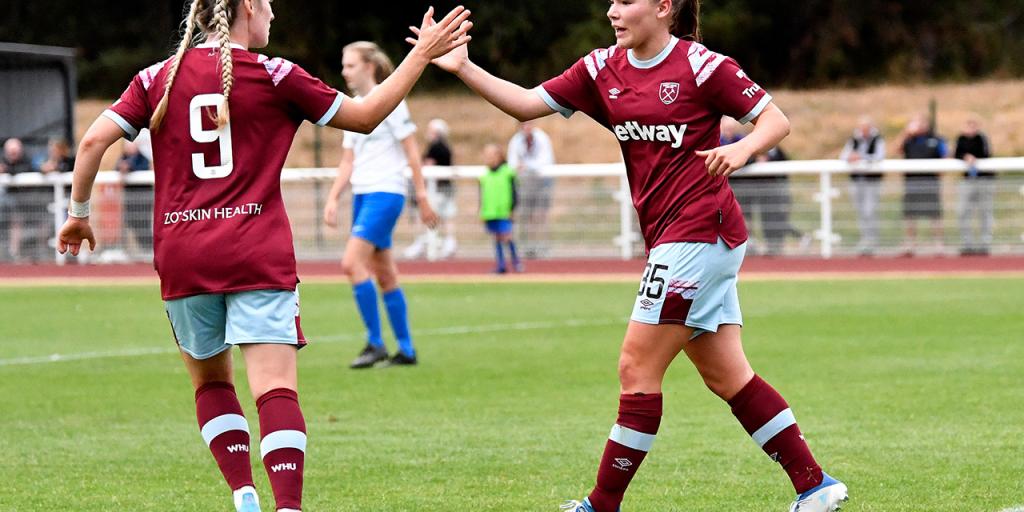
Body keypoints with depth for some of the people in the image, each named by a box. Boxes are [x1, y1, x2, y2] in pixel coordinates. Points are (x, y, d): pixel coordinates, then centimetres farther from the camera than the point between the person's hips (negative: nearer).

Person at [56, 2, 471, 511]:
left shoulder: (158, 78, 7)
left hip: (181, 257, 3)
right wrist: (422, 54, 15)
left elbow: (94, 140, 0)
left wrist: (77, 213, 14)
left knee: (210, 382, 20)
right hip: (257, 256, -3)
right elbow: (366, 115, 7)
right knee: (276, 388, -9)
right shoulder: (273, 75, 0)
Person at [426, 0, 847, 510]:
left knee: (637, 368, -6)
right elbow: (528, 103, 5)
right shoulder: (602, 69, 9)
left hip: (699, 233, -8)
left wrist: (742, 148, -27)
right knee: (727, 376, 9)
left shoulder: (701, 65, -10)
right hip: (669, 239, 8)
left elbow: (776, 120, -7)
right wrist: (465, 69, -7)